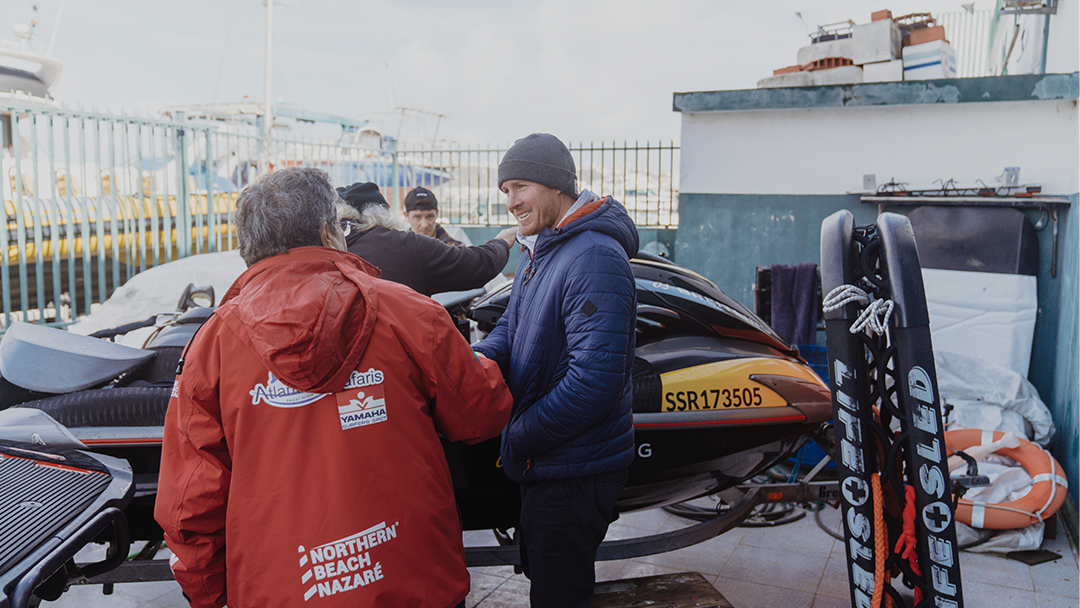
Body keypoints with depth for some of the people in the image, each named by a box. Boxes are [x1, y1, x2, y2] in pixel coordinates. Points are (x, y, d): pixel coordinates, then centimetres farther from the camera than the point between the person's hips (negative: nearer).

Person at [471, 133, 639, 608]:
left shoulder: (594, 257, -24)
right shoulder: (536, 251, 10)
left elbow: (595, 380, -30)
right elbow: (512, 325, 13)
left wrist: (516, 439, -20)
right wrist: (481, 356, -10)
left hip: (574, 474, -10)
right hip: (541, 463, 10)